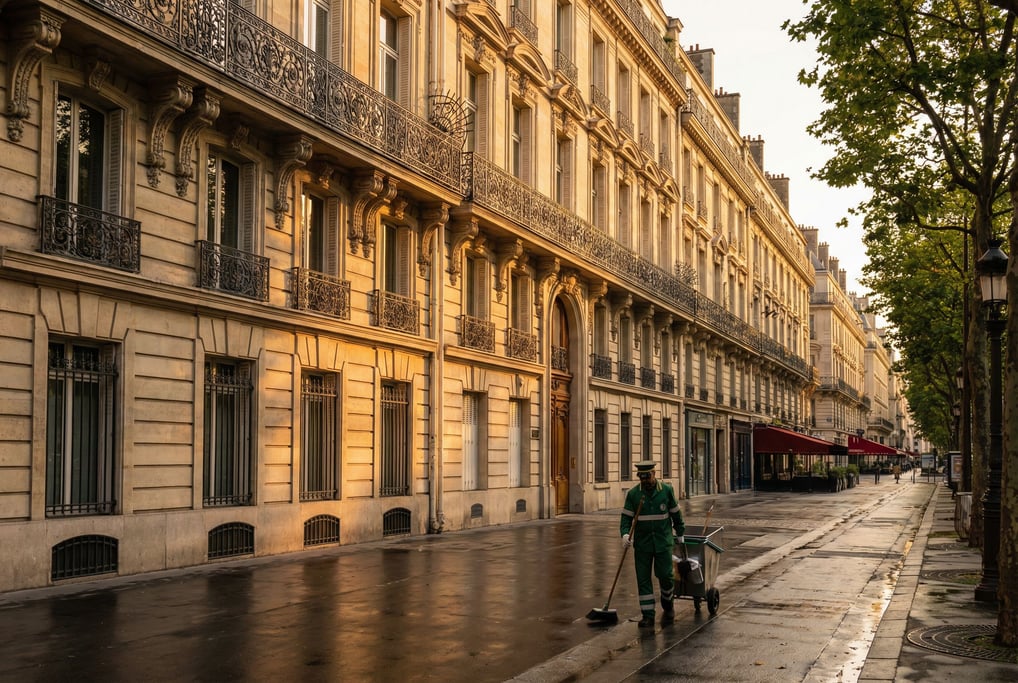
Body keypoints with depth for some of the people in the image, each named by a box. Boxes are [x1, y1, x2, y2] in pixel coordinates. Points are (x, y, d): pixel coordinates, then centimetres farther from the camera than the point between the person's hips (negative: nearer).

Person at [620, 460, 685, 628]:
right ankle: (647, 615, 7)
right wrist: (625, 534, -18)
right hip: (642, 544, 1)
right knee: (643, 579, 1)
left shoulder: (667, 490, -1)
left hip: (663, 542, -1)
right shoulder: (633, 493, -1)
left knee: (665, 575, 0)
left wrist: (680, 534, 15)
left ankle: (668, 604, 28)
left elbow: (676, 514, 10)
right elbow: (626, 517, -2)